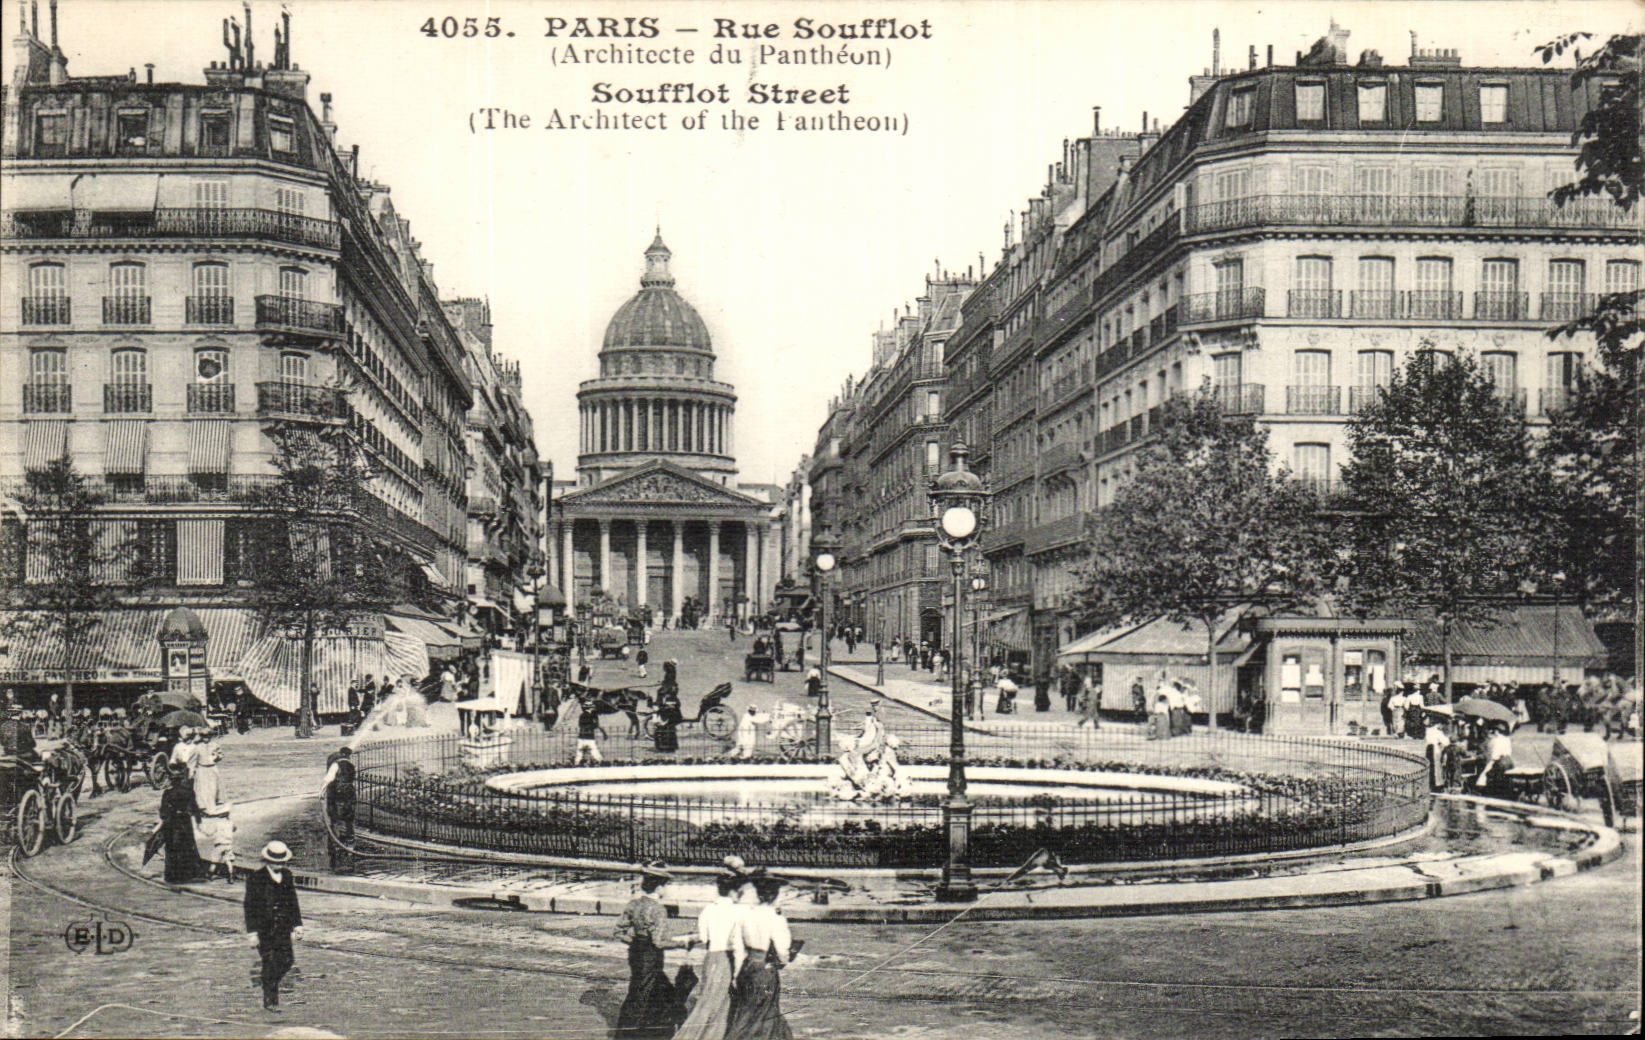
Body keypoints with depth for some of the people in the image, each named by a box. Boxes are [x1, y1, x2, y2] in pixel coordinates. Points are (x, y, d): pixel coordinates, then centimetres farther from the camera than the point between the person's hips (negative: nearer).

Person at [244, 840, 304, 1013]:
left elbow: (293, 902, 16)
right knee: (270, 965, -2)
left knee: (286, 961, -2)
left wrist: (297, 924, 11)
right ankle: (270, 1001, 10)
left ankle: (270, 983, 26)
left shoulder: (287, 876, 10)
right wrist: (252, 932, -10)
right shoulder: (255, 878, -6)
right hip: (264, 928, -4)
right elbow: (250, 906, -6)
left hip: (283, 927, 4)